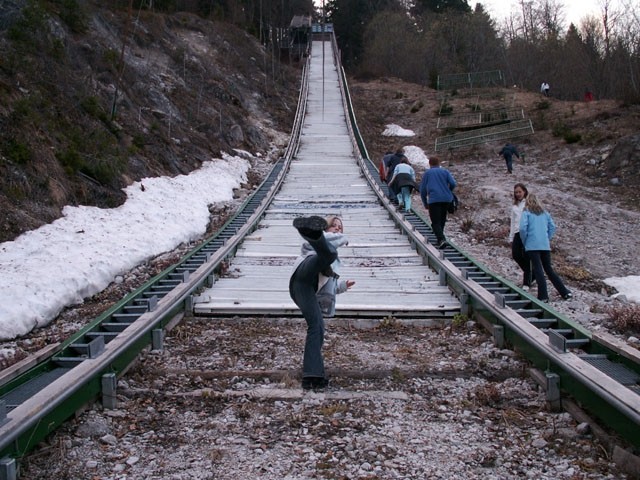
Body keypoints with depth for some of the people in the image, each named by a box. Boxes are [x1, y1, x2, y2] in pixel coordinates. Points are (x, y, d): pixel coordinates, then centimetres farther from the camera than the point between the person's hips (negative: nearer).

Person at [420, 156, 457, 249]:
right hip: (446, 199, 3)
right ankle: (439, 239, 21)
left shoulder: (427, 173, 13)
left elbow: (422, 189, 12)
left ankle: (442, 239, -24)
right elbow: (453, 184, 1)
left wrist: (425, 203, 20)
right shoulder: (445, 172, 15)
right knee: (442, 220, 18)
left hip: (433, 200, -3)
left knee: (436, 222, -4)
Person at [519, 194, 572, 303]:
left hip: (532, 246, -5)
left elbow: (523, 228, -13)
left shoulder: (526, 213, -2)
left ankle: (543, 296, -7)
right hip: (545, 245, 5)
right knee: (549, 269, 14)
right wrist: (548, 239, 17)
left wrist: (524, 241, 0)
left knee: (538, 270, -3)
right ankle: (565, 292, 13)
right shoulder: (544, 212, 13)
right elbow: (552, 227, 10)